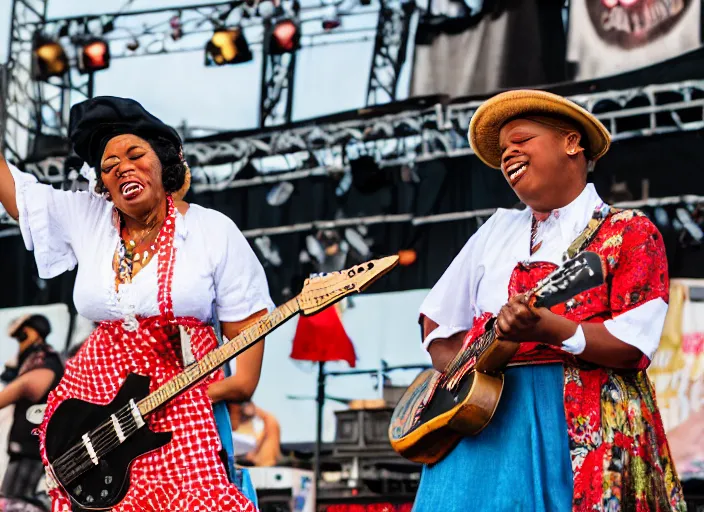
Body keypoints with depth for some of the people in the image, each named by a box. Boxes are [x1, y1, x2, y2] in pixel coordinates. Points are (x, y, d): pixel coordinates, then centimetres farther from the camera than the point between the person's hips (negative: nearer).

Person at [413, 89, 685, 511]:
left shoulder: (630, 234, 6)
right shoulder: (497, 230, 22)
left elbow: (632, 345, -7)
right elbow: (438, 320, 24)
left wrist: (545, 329, -22)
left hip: (580, 425, -4)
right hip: (481, 417, 4)